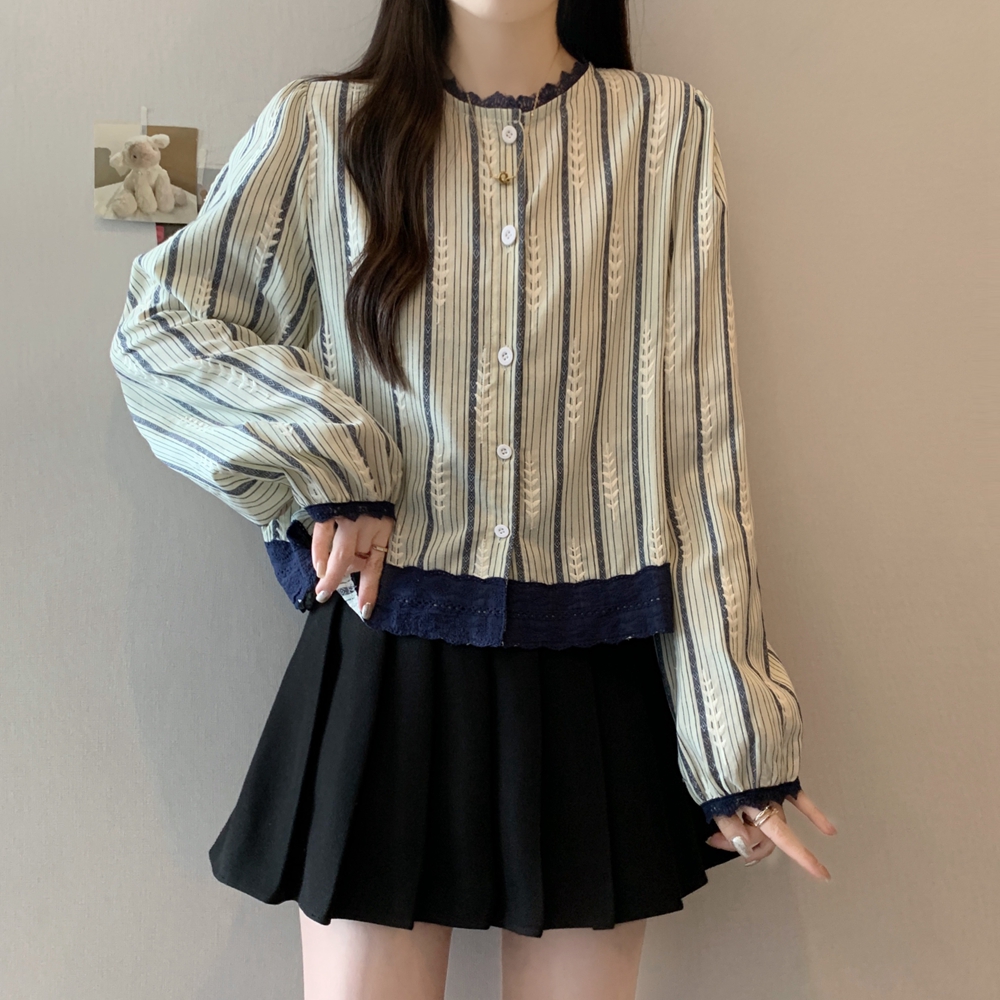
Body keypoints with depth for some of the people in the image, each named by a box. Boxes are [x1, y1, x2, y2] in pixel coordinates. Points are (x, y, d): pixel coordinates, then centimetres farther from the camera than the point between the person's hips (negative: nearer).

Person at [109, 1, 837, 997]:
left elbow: (694, 442, -1)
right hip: (389, 661, 0)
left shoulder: (665, 127, 2)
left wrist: (736, 732, -4)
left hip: (598, 675, 1)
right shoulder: (325, 126, 3)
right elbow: (155, 323, 6)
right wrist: (321, 460, -10)